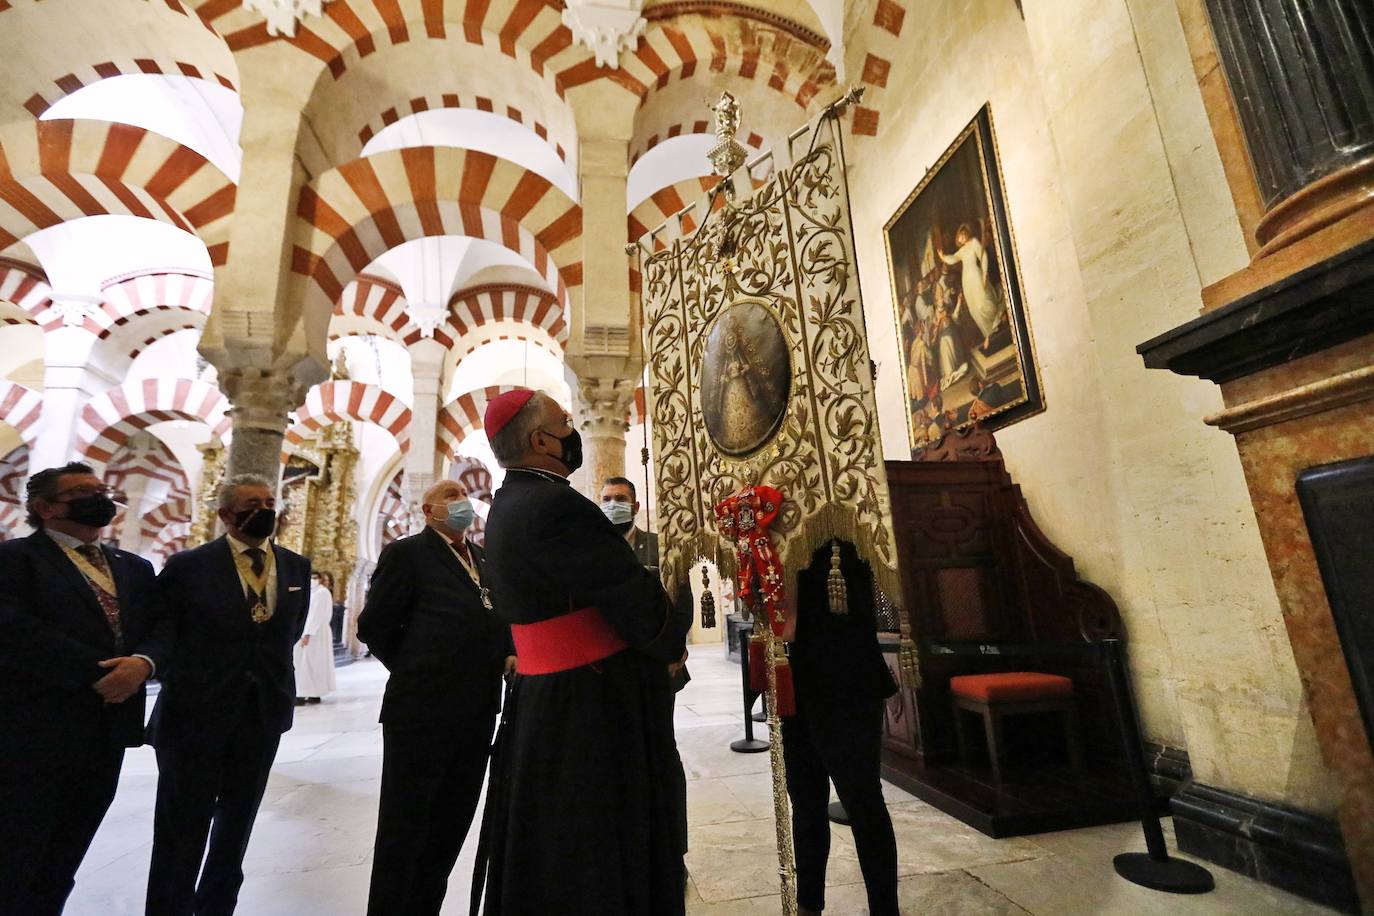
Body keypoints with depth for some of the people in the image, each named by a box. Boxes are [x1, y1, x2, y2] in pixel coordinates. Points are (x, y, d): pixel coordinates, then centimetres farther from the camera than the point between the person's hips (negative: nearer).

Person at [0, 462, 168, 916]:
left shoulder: (136, 568, 13)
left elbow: (163, 627, 5)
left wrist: (143, 662, -16)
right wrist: (95, 673, -19)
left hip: (107, 734, 5)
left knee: (61, 866, 18)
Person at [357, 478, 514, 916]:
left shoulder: (484, 558, 15)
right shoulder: (406, 553, -4)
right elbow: (374, 625, -6)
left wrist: (508, 653, 3)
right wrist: (415, 670, 1)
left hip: (477, 712, 7)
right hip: (422, 710, -6)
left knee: (453, 823, 18)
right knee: (405, 825, 7)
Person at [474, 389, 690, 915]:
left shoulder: (506, 506, 8)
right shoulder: (555, 506, -24)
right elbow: (639, 604, -23)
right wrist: (674, 645, -2)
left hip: (538, 706, 10)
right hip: (598, 710, -9)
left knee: (547, 857, 24)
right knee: (606, 867, 8)